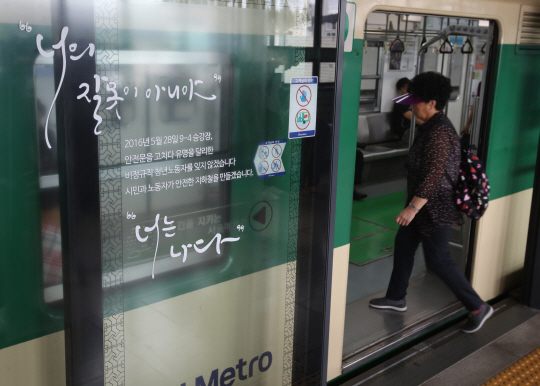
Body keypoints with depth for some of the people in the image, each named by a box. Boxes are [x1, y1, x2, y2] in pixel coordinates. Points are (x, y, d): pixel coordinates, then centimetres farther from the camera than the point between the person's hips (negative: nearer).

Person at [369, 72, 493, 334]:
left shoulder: (439, 132, -24)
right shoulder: (431, 126, 8)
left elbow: (434, 174, -30)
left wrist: (413, 207, -31)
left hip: (436, 207, -10)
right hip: (425, 204, 10)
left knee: (438, 260, -3)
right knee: (403, 244, 17)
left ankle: (477, 307, 11)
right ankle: (396, 298, 32)